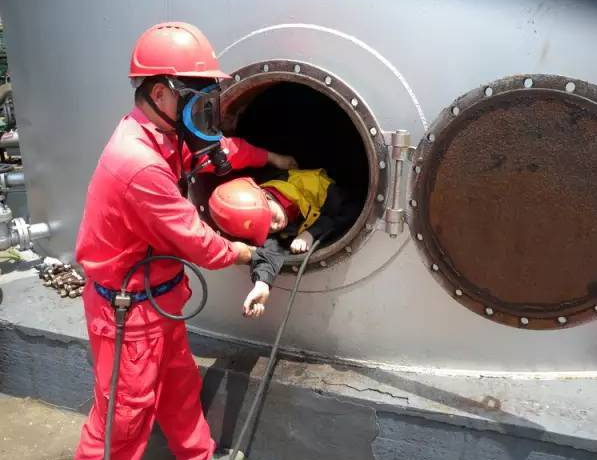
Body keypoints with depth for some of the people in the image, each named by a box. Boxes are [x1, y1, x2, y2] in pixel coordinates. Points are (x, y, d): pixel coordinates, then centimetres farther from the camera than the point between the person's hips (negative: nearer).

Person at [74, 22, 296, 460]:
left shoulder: (162, 136, -2)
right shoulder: (141, 163, -33)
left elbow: (214, 149, 19)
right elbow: (194, 239, -23)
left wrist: (269, 157, 20)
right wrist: (240, 253, -4)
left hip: (159, 294, 10)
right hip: (128, 307, -9)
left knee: (180, 390, 26)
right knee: (125, 418, 9)